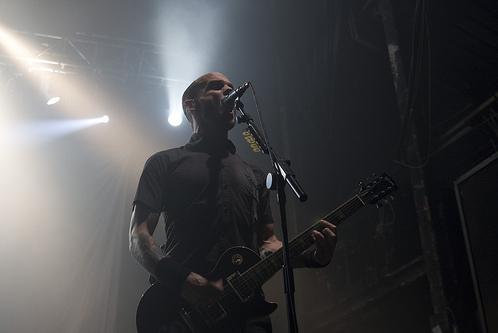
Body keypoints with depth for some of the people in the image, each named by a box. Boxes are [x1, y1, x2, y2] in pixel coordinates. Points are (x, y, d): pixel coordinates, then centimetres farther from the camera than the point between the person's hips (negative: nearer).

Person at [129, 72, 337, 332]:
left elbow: (267, 244, 19)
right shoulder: (165, 163, 9)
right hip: (184, 311, -4)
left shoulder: (254, 176, 22)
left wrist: (315, 256, -1)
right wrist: (183, 281, -17)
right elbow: (138, 236, 1)